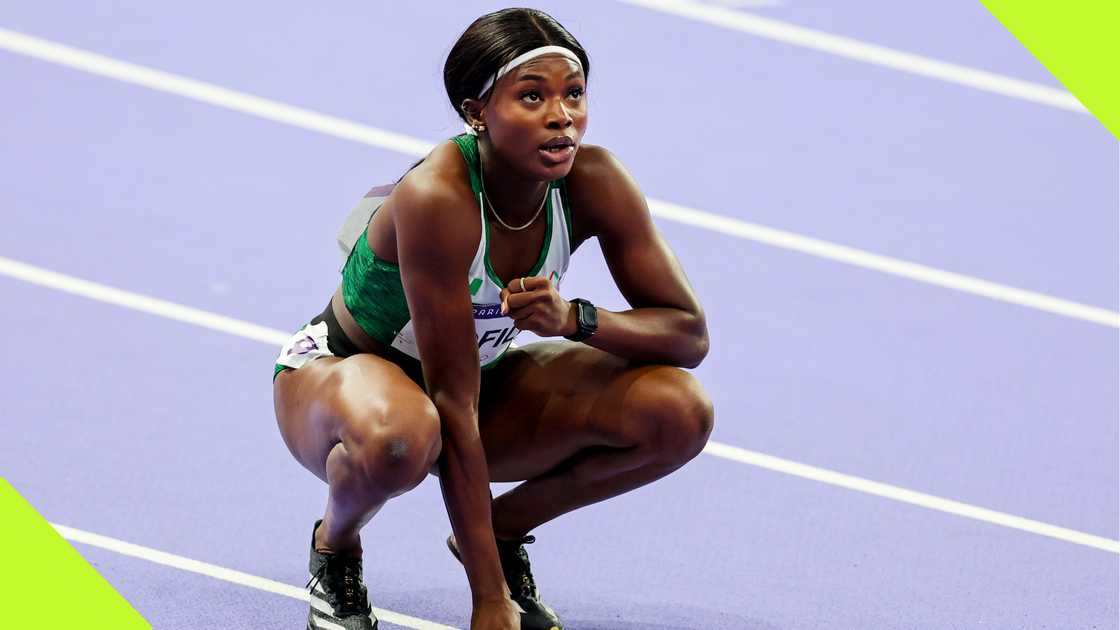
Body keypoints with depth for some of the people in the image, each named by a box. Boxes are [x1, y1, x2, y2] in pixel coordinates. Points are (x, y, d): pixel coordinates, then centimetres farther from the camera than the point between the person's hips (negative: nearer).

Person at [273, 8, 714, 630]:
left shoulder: (593, 182, -18)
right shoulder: (437, 199, -34)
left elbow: (689, 333, -12)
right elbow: (453, 406, -32)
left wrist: (574, 319, -34)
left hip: (484, 378, 5)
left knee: (679, 412, -19)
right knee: (399, 439, -43)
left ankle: (503, 528, 7)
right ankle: (335, 544, -6)